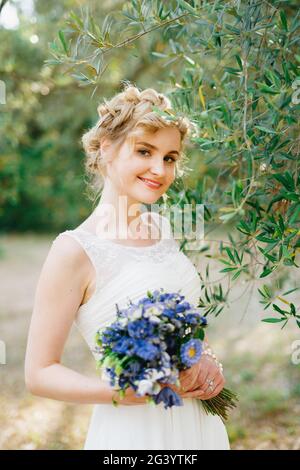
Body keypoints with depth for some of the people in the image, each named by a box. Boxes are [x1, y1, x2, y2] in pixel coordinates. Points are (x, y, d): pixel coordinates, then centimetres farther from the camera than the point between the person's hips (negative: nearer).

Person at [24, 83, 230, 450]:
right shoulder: (76, 251, -18)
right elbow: (39, 373, -14)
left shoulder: (161, 228, 0)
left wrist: (205, 362, -3)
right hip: (134, 431, -6)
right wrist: (126, 394, -24)